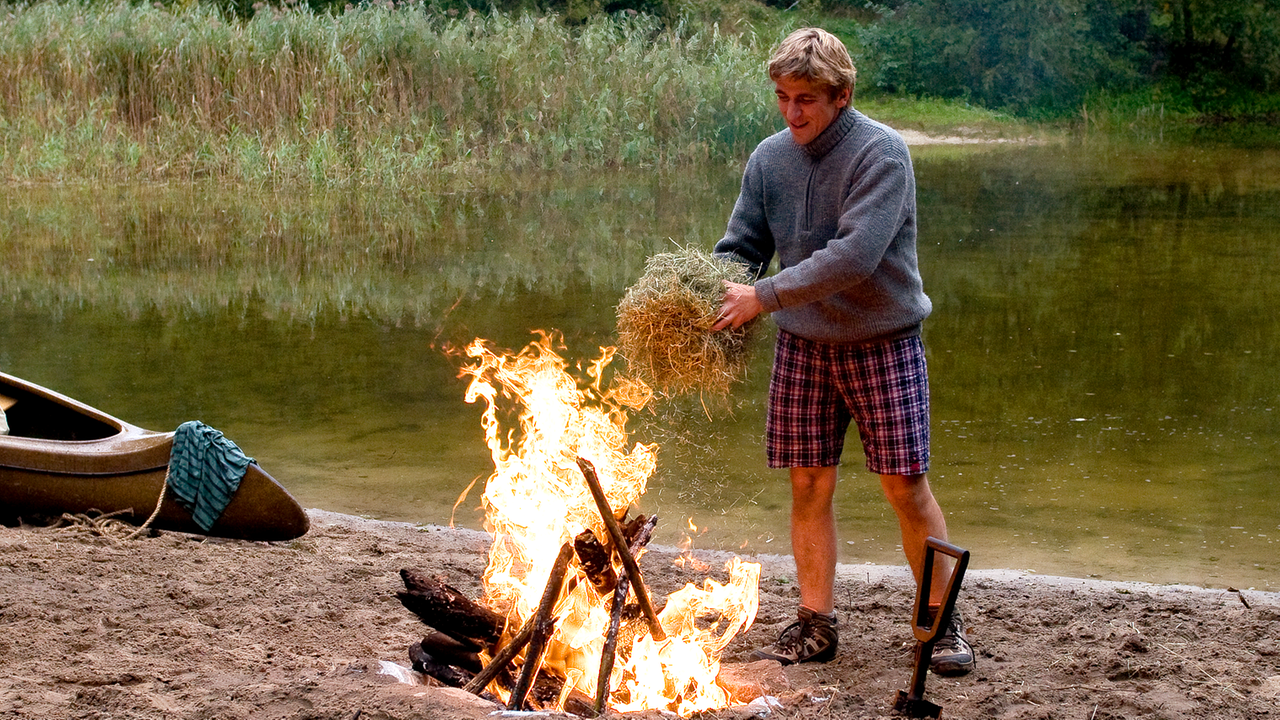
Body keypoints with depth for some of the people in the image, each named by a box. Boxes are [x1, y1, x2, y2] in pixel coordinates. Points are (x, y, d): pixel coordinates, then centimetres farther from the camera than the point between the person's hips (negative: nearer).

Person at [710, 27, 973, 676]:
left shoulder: (881, 152, -17)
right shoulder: (770, 158, 0)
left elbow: (853, 255, -27)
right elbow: (740, 247, 2)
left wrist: (764, 296, -28)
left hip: (883, 342, -4)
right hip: (802, 344, 4)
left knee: (906, 487, -1)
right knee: (809, 485, 6)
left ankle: (942, 623, 13)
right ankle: (816, 623, 17)